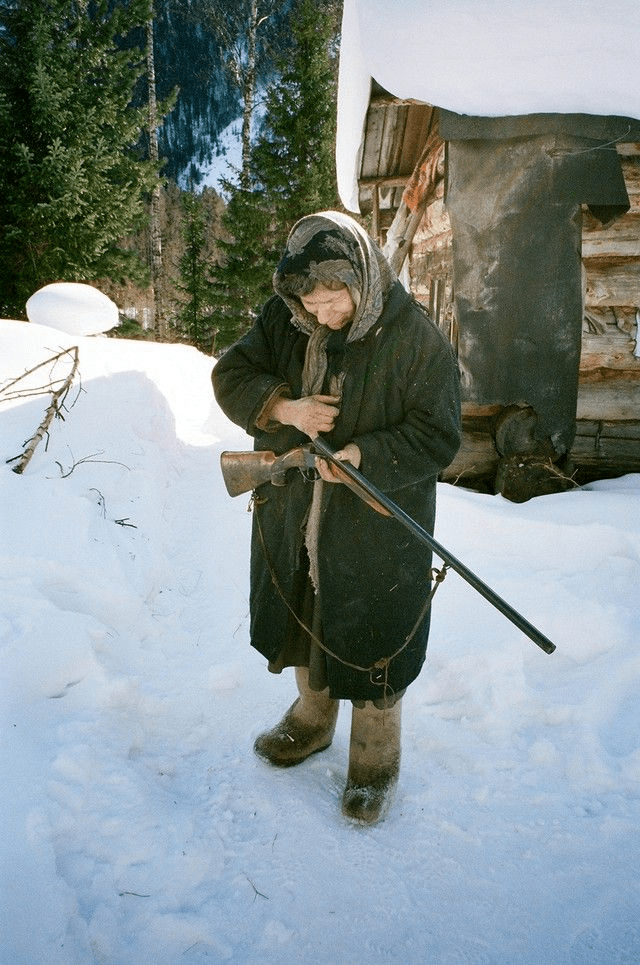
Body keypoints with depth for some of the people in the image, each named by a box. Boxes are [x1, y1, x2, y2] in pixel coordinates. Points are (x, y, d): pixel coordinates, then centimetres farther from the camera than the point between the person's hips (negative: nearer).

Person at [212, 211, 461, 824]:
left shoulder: (415, 337, -17)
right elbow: (231, 375, -1)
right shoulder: (283, 318, -4)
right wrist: (283, 406, -20)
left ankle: (376, 760, 35)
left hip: (375, 526, -5)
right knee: (301, 621, 22)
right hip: (292, 516, 5)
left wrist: (364, 458, -30)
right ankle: (312, 717, 50)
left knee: (370, 643, 9)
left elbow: (437, 436, -15)